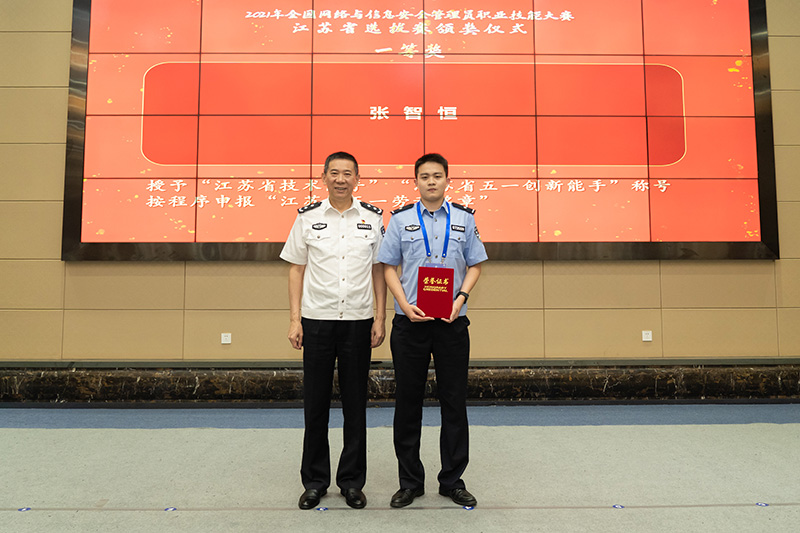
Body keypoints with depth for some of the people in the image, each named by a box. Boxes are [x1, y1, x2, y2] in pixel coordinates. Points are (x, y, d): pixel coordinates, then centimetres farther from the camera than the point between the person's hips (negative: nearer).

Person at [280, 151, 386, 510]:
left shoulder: (373, 218, 4)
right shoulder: (307, 217, 3)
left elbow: (378, 270, 6)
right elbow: (297, 270, 5)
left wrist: (380, 318, 0)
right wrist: (294, 319, -1)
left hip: (358, 321, 0)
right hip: (317, 320, 0)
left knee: (355, 404, 8)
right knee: (315, 403, 7)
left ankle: (352, 481, 23)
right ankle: (315, 481, 24)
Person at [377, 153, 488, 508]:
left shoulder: (464, 219, 8)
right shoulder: (400, 219, 5)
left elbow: (474, 265, 8)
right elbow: (388, 266, 4)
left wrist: (461, 297, -9)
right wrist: (405, 305, -10)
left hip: (451, 322, 1)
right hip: (410, 321, 0)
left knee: (454, 401, 7)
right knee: (408, 401, 7)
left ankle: (452, 481, 23)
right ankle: (410, 482, 22)